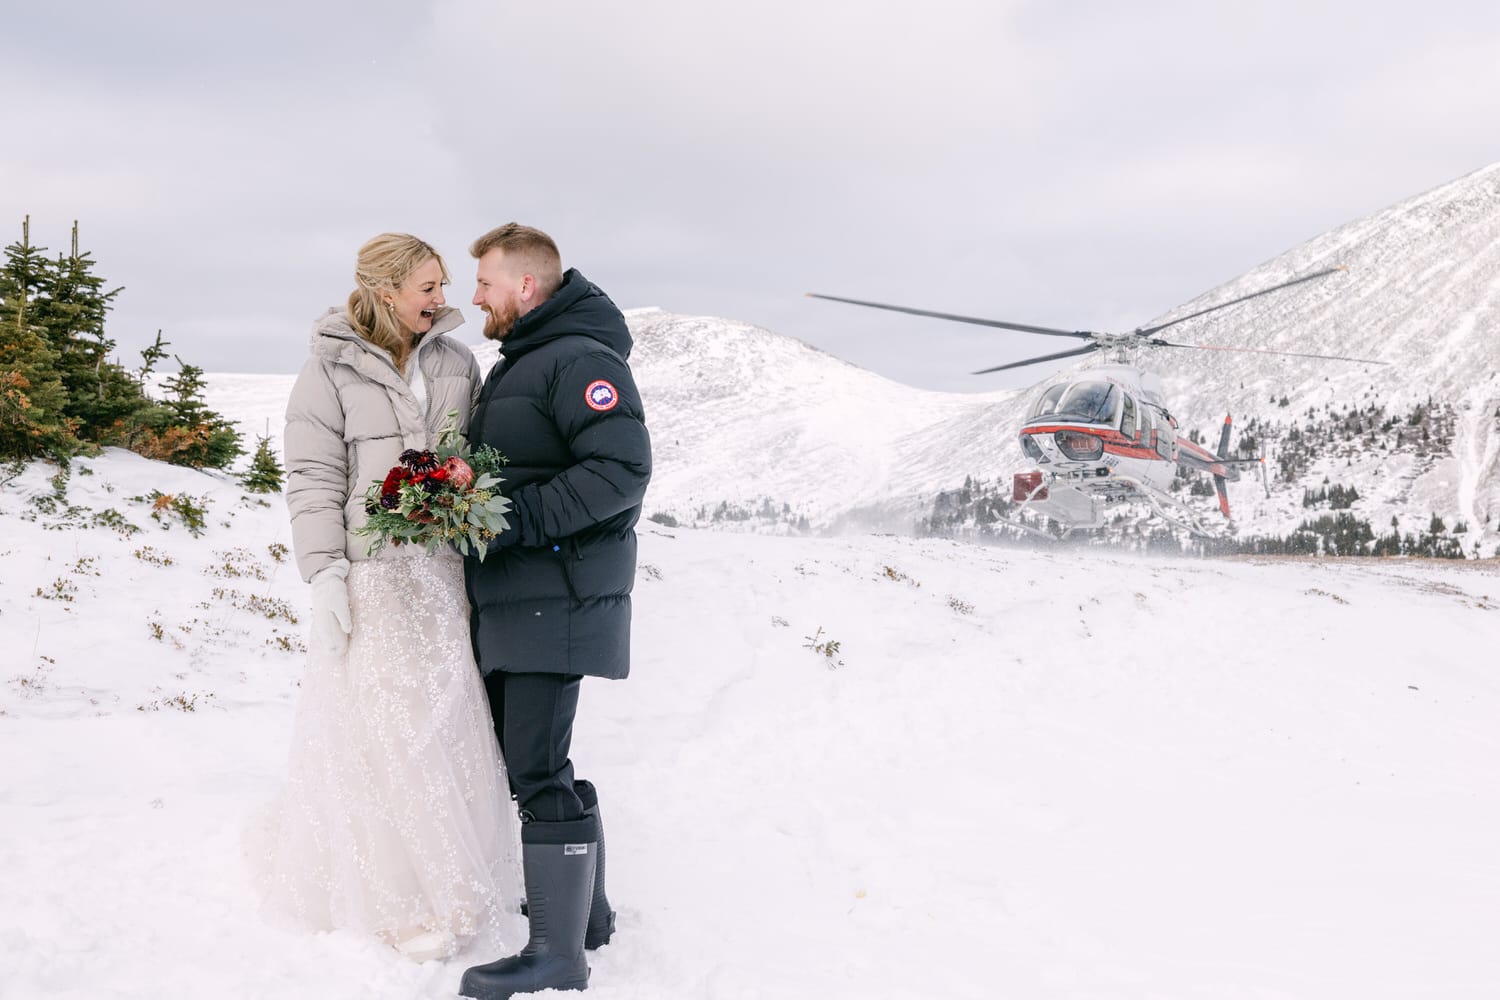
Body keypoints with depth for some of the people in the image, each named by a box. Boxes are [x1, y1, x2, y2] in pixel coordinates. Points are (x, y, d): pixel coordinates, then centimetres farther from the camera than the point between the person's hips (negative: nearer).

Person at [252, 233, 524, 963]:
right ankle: (402, 900, 9)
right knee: (379, 731, -1)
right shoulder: (330, 369, -3)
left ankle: (452, 881, 20)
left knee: (446, 723, 6)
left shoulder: (456, 363, 9)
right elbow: (313, 482, -5)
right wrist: (324, 574, -11)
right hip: (369, 578, -4)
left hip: (444, 570, 4)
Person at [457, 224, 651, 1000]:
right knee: (525, 756, 16)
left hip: (556, 601, -11)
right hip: (510, 602, 11)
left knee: (538, 770, -10)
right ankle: (584, 910, 27)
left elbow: (622, 469, -23)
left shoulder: (582, 360, -12)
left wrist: (517, 519, -25)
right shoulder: (517, 364, 21)